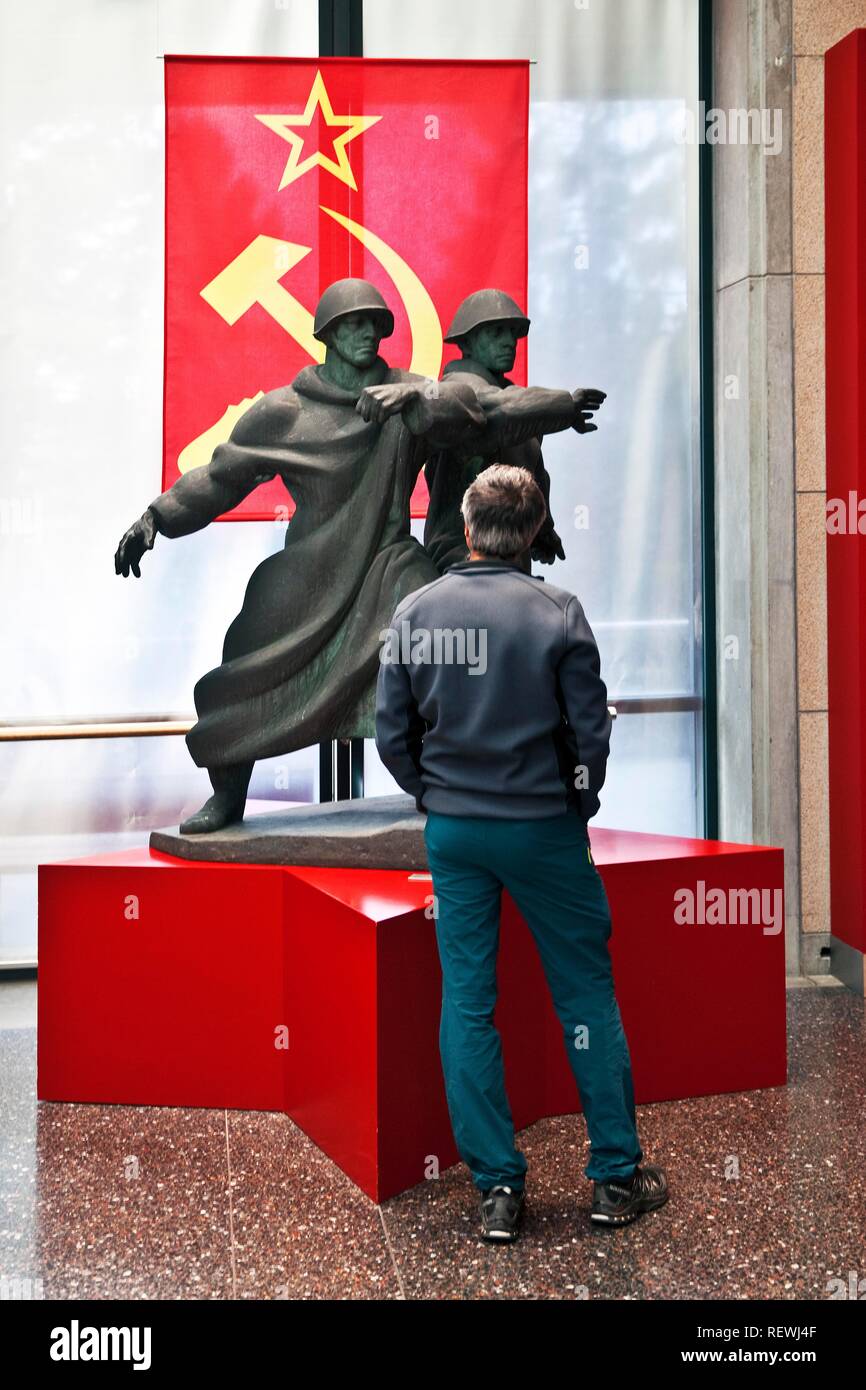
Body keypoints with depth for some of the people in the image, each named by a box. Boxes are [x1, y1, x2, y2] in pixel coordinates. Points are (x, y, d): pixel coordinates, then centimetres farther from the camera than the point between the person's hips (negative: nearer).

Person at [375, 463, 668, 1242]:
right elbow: (590, 731, -9)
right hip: (543, 828, -2)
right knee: (587, 995, 10)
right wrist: (579, 806, 8)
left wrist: (437, 798, 13)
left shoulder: (414, 613, -3)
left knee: (466, 1002, 9)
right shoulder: (557, 613, -11)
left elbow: (392, 734, -1)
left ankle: (498, 1189, 14)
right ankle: (616, 1177, 18)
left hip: (451, 830, 3)